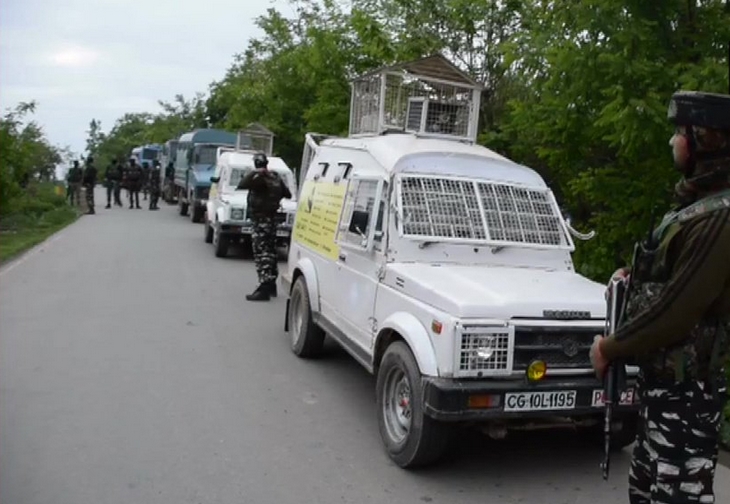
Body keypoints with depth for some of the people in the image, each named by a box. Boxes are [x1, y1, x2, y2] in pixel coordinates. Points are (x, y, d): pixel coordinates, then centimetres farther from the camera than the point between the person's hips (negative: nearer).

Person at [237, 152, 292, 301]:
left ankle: (264, 288, -14)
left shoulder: (259, 178, -17)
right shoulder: (276, 177, 6)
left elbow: (241, 185, -28)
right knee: (270, 251, 16)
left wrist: (253, 173, -19)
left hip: (261, 219, -8)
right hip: (272, 217, 8)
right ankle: (271, 285, 27)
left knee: (262, 253, -9)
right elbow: (288, 194, 14)